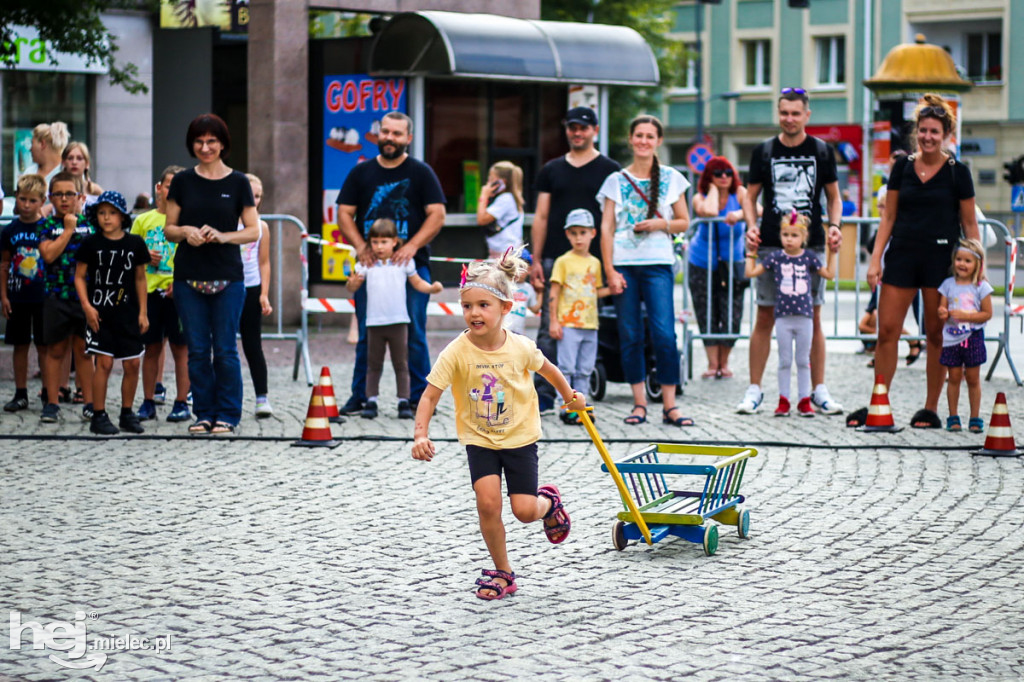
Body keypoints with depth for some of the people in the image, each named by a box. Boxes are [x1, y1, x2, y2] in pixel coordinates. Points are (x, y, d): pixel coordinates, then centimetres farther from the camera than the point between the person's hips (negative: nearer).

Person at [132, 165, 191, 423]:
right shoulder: (143, 221, 10)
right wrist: (145, 257, -7)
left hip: (177, 292, -2)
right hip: (150, 290, 2)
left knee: (180, 348, 1)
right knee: (151, 347, 7)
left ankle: (182, 403, 6)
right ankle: (148, 402, 14)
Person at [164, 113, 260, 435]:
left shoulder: (238, 183, 3)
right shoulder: (183, 181, 7)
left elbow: (253, 231, 2)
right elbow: (168, 228, 10)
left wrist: (223, 236, -14)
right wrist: (185, 232, -12)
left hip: (228, 277, -2)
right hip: (189, 275, 2)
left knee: (225, 349, -1)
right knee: (197, 349, 4)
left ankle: (228, 415, 8)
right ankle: (204, 413, 14)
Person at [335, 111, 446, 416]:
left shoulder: (421, 173, 5)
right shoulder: (361, 173, 11)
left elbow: (437, 214, -2)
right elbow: (345, 213, 8)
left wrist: (412, 246, -15)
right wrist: (360, 246, -8)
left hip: (411, 265, -2)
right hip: (370, 265, 2)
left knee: (414, 334, -2)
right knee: (366, 334, 3)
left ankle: (419, 397, 5)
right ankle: (359, 397, 10)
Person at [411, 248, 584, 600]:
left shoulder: (520, 347, -14)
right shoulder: (456, 353, -19)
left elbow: (546, 368, 8)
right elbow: (430, 396, -18)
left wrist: (569, 395, 21)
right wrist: (421, 434, -32)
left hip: (520, 437, 0)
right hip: (479, 439, 0)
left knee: (525, 511, -4)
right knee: (488, 503, -16)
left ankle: (549, 501, 35)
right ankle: (502, 572, 4)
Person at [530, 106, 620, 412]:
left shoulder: (609, 170, 7)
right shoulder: (551, 170, 15)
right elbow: (541, 218, 14)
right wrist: (535, 261, 6)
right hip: (554, 260, 2)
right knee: (549, 328, -1)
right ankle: (544, 393, 2)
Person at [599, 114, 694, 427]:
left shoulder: (671, 178, 9)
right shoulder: (616, 180, 8)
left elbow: (684, 222, 13)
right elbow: (606, 228, 4)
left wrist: (661, 224, -8)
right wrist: (609, 270, -5)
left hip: (658, 263, -1)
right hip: (623, 263, 1)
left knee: (664, 334, -11)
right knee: (630, 336, 1)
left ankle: (669, 405, -5)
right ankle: (639, 403, 9)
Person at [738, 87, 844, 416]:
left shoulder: (822, 151, 7)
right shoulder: (763, 151, 7)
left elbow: (834, 197, 13)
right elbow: (750, 196, 11)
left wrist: (834, 226, -4)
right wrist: (751, 226, -6)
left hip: (811, 244, 0)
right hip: (771, 244, 0)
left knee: (813, 319, 2)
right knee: (764, 318, 0)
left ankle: (819, 390, 8)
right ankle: (754, 389, 5)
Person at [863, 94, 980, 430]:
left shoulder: (957, 172, -1)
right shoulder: (902, 167, 7)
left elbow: (969, 224, 2)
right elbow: (889, 217, 10)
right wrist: (875, 259, 3)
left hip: (940, 258, -3)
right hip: (902, 255, 3)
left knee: (937, 335, 3)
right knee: (887, 330, -2)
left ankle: (931, 409, 13)